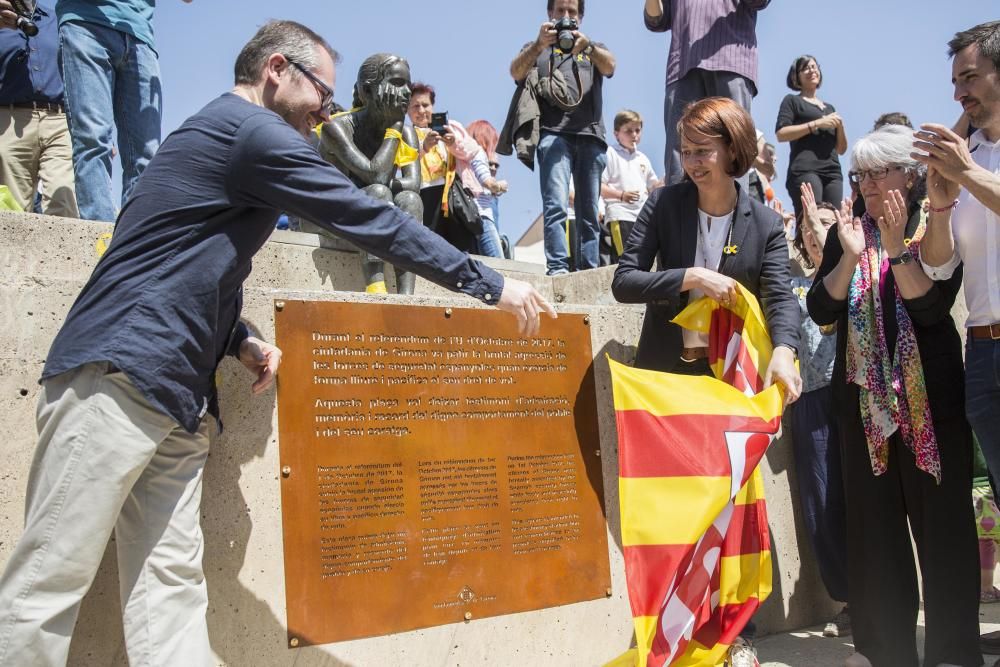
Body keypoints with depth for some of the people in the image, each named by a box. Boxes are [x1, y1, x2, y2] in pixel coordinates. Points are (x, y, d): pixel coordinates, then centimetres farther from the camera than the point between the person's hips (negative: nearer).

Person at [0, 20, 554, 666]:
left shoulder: (221, 133, 24)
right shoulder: (252, 128, -8)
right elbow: (374, 222, -10)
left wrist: (242, 340, 9)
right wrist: (491, 285, -4)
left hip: (178, 395, 10)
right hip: (120, 372, -10)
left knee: (172, 584, 3)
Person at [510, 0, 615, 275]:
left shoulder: (594, 49, 26)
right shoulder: (538, 47, 22)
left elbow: (609, 66, 2)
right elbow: (516, 72, 0)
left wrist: (586, 46, -20)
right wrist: (540, 44, -19)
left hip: (591, 135, 2)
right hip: (554, 133, -2)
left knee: (589, 212, -2)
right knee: (555, 206, -18)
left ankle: (590, 272, -2)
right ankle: (557, 268, -24)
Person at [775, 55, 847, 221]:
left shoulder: (829, 107, 29)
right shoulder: (792, 101, 13)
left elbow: (841, 149, 26)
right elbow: (781, 134, -4)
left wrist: (840, 126, 7)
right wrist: (817, 124, -6)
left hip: (833, 171, 6)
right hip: (805, 169, -5)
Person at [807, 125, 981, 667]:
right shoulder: (847, 233, 8)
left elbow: (932, 306, -13)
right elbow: (821, 311, -2)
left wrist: (896, 247, -21)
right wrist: (850, 255, -15)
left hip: (931, 398, -2)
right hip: (864, 399, 3)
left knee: (941, 519, 1)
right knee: (873, 523, 4)